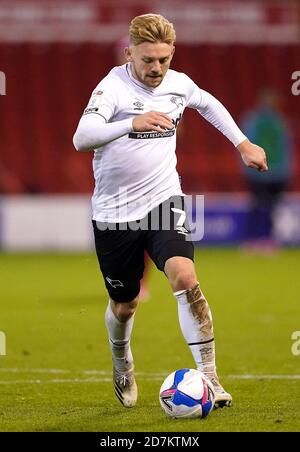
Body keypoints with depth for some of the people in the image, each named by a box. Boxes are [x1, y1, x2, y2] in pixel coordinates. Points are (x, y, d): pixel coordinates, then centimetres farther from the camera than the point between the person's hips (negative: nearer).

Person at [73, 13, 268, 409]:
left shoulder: (179, 84, -1)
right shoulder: (113, 86, -17)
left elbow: (209, 104, 25)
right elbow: (82, 138, -34)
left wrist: (242, 143, 22)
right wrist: (133, 123, -48)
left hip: (164, 201, 2)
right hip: (115, 212, -2)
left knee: (185, 277, -24)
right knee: (124, 305, 12)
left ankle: (209, 377, -21)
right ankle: (122, 363, 46)